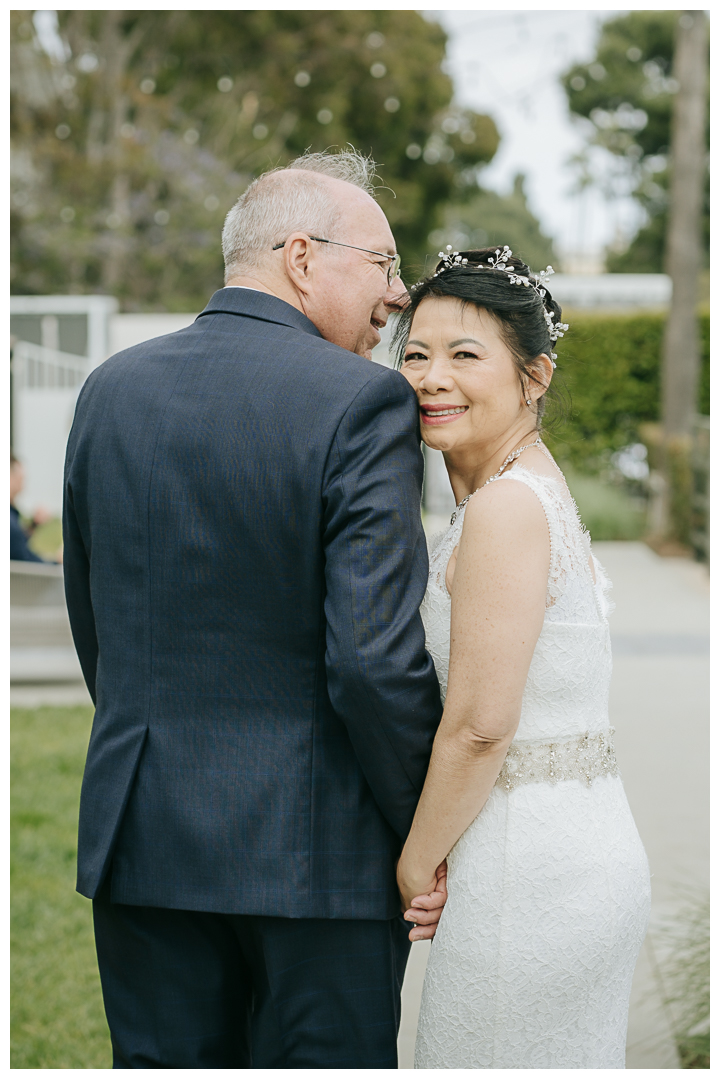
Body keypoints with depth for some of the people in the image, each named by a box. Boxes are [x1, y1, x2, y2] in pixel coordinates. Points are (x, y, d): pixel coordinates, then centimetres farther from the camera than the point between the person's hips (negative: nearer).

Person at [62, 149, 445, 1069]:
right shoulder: (362, 402, -13)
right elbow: (375, 657, -19)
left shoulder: (111, 388, 5)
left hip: (140, 833, 5)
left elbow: (93, 627, 11)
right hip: (316, 848, -5)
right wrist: (428, 833, -6)